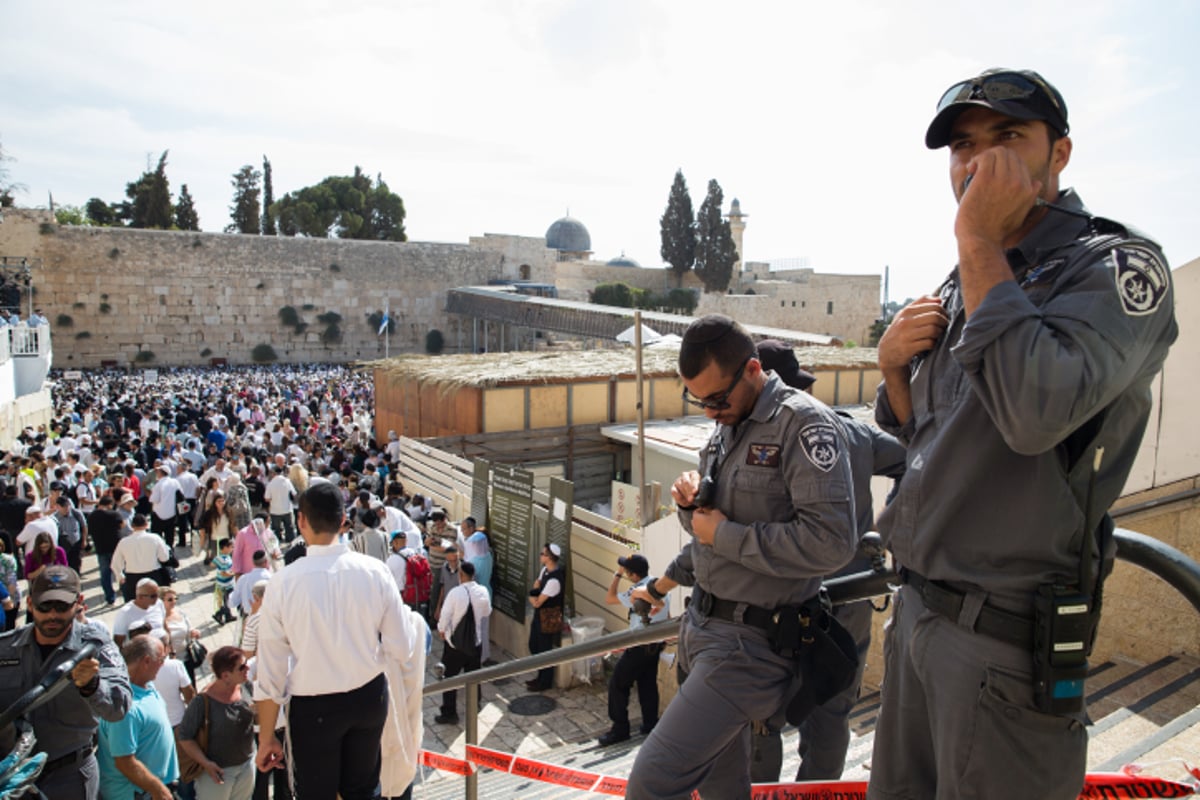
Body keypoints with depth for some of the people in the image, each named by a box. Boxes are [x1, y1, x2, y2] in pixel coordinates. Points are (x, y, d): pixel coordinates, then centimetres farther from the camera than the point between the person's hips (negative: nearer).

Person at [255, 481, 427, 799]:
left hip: (313, 708, -2)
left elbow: (271, 672, -12)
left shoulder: (283, 583, -19)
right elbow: (402, 650, -11)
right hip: (370, 698, 2)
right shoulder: (375, 571, -15)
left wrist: (267, 737, -1)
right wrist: (414, 623, 10)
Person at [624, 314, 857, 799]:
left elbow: (832, 542, -26)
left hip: (752, 643, -8)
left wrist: (725, 535, -18)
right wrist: (690, 503, -3)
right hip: (701, 626, 8)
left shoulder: (803, 423, -16)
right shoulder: (725, 430, 11)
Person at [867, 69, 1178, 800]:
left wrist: (978, 243, -23)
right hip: (919, 607, 7)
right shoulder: (965, 284, 11)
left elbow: (1037, 413, -31)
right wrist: (894, 368, -3)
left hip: (1007, 638, -7)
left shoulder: (1120, 266, -11)